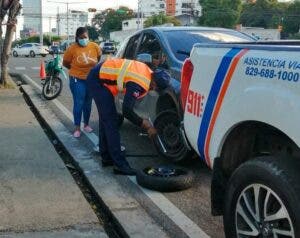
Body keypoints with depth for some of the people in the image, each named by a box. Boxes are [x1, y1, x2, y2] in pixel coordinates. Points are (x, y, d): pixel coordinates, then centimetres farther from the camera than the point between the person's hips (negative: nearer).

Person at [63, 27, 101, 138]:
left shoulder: (94, 46, -6)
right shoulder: (72, 48, -15)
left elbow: (98, 57, 15)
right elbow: (65, 63, -1)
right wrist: (76, 69, 5)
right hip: (77, 80, -3)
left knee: (88, 103, 15)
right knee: (78, 103, -4)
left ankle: (86, 124, 29)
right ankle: (77, 128, 5)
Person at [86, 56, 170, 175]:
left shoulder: (147, 71, 0)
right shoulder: (139, 84, -26)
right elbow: (127, 111, -28)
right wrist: (146, 125, -18)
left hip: (98, 75, 10)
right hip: (98, 80, -10)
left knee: (105, 119, 16)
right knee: (111, 121, -10)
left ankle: (107, 157, 26)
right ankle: (120, 164, -9)